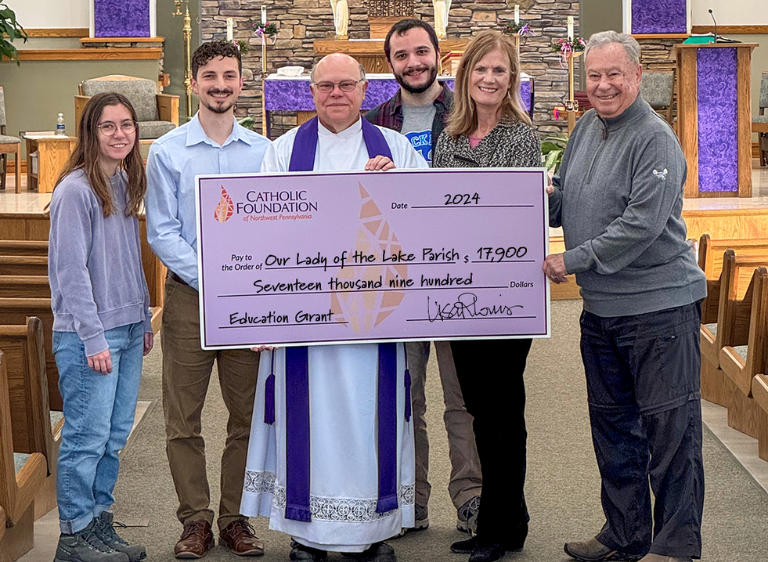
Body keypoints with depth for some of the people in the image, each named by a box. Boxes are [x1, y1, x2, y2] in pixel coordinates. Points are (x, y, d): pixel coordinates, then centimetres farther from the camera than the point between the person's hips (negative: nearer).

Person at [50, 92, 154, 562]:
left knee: (115, 435, 12)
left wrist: (144, 320, 17)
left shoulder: (126, 184, 12)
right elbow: (71, 271, -16)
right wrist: (93, 337, -18)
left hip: (128, 331, 8)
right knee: (87, 437, -3)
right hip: (89, 335, -8)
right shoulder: (76, 190, -13)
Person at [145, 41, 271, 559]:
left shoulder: (264, 151, 6)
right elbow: (162, 232, -2)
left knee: (248, 414, 5)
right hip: (188, 294, -1)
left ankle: (235, 519, 17)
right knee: (183, 417, 1)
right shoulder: (167, 152, 1)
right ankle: (196, 520, 12)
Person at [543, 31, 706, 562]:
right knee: (612, 421, 16)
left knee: (668, 426, -2)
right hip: (601, 305, 9)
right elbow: (564, 199, 23)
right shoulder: (588, 127, 10)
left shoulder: (655, 139, -15)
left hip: (659, 304, -9)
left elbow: (642, 224, -23)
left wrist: (574, 261, -18)